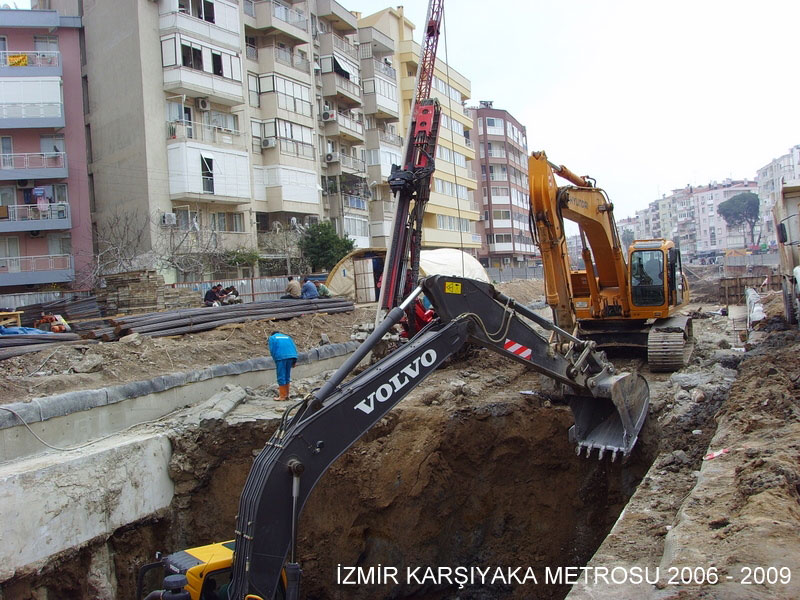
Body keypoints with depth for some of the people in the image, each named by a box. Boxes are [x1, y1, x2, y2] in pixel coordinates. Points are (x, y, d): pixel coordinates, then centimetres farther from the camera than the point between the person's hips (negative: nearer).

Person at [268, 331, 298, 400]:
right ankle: (287, 395, 18)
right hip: (291, 356, 5)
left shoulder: (272, 338, 15)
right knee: (287, 376, 13)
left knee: (281, 377, 0)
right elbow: (294, 348, 17)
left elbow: (272, 350, 1)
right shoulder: (287, 337, 27)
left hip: (281, 357, -5)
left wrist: (275, 359, 10)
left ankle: (282, 396, 0)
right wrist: (294, 361, 16)